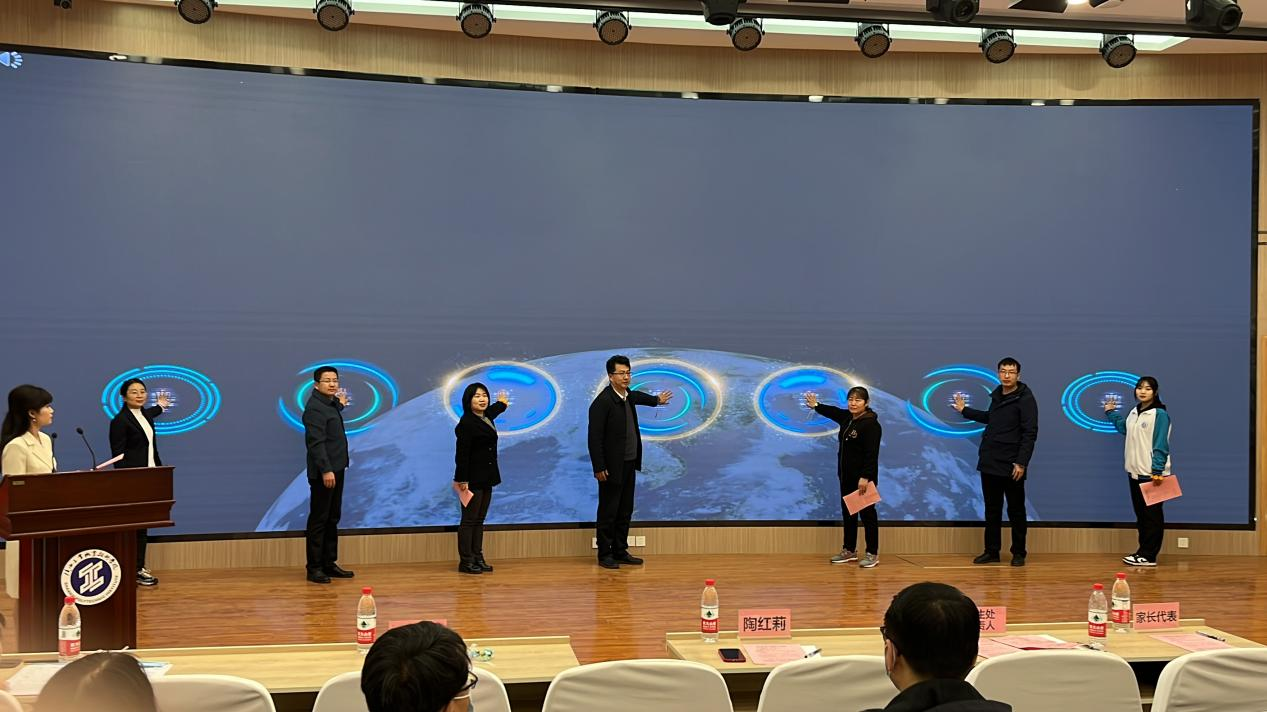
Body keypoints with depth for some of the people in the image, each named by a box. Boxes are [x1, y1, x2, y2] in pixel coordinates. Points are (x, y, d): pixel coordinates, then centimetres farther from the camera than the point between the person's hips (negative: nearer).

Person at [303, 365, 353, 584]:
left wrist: (339, 405, 38)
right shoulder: (314, 407, -15)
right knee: (319, 520, -4)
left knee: (332, 519, 14)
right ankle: (314, 568, 1)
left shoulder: (329, 403, 14)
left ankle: (329, 563, 22)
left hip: (336, 469, 10)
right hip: (324, 472, -10)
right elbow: (316, 442, -23)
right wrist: (325, 470, -28)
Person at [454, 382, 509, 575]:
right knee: (469, 520, -3)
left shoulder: (485, 418, 11)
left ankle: (478, 558, 15)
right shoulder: (466, 423, -15)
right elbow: (461, 454, -18)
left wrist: (501, 403, 58)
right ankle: (465, 561, 2)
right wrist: (462, 479, -22)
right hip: (472, 479, -8)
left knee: (479, 520, 10)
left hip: (486, 478, 8)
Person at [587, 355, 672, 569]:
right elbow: (595, 437, -17)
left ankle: (620, 551, 21)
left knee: (625, 512, 12)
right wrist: (599, 468, -19)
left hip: (629, 465, 8)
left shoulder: (628, 396, 7)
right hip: (612, 467, -8)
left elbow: (636, 396, 35)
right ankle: (604, 555, 8)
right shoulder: (602, 402, -17)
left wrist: (657, 400, 52)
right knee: (608, 512, 0)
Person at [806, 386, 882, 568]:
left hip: (864, 477, -9)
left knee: (867, 513, -2)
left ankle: (872, 553, 5)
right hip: (846, 476, 9)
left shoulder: (871, 424, -18)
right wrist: (816, 406, 43)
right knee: (847, 512, 15)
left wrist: (865, 477, -28)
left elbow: (872, 454, -23)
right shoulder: (847, 418, 8)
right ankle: (849, 550, 25)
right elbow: (833, 412, 32)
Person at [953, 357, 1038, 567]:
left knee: (1016, 511, 4)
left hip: (1011, 466, -7)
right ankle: (991, 552, 18)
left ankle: (1019, 553, 14)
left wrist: (1021, 463, -20)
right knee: (992, 510, 11)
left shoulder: (1025, 399, -11)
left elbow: (1030, 434, -15)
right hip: (989, 463, 7)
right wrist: (964, 411, 31)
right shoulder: (997, 395, 11)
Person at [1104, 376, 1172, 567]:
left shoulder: (1160, 414, -11)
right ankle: (1143, 552, 18)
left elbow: (1161, 445, -15)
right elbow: (1124, 428, 32)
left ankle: (1149, 556, 0)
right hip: (1135, 472, 8)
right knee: (1140, 514, 12)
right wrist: (1111, 413, 32)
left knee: (1152, 515, -2)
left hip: (1152, 474, -8)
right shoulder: (1134, 412, 13)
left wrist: (1157, 471, -19)